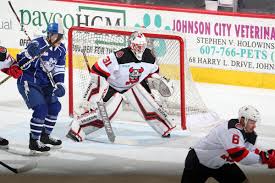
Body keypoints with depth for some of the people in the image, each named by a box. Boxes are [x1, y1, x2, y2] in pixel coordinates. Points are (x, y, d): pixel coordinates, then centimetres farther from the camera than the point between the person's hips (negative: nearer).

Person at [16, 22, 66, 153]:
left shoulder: (61, 49, -1)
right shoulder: (36, 45, -24)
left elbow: (59, 69, 4)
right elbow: (21, 63, -24)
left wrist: (59, 85, -8)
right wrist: (30, 54, -43)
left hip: (44, 83, 8)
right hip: (28, 82, -8)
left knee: (55, 106, 9)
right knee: (41, 109, -18)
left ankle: (45, 136, 30)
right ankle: (33, 142, -7)